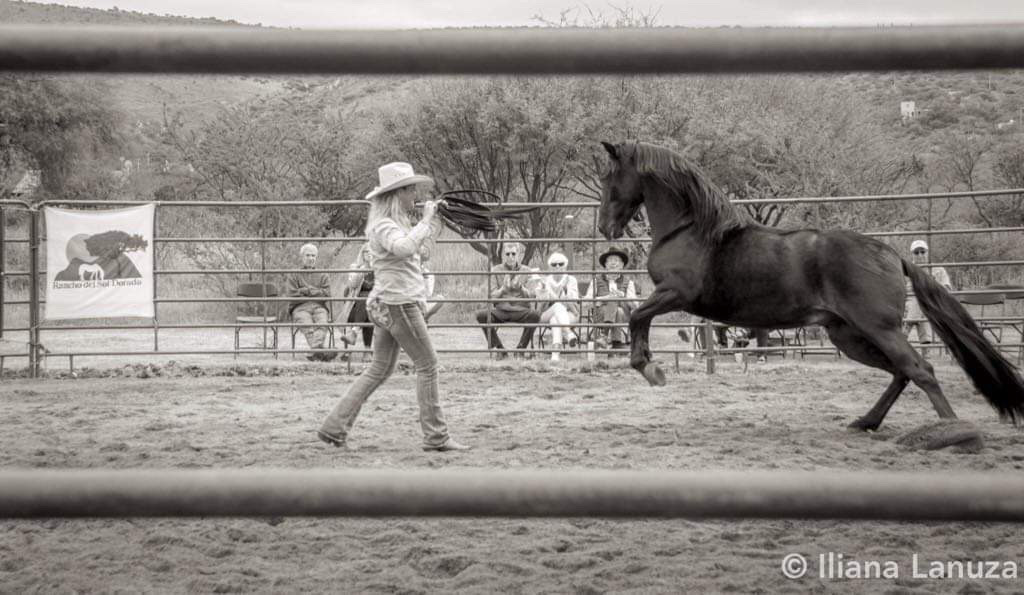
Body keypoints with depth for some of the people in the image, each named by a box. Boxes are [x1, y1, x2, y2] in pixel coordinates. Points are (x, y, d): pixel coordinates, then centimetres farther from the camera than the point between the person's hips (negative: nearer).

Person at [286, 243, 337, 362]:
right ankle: (319, 350, -58)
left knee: (322, 323, -34)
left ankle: (315, 350, -58)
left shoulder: (322, 275, 23)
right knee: (308, 327, -34)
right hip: (300, 308, -2)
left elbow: (326, 294, 7)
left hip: (319, 307, 2)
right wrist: (316, 293, 4)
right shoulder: (293, 275, 17)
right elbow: (292, 295, 2)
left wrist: (307, 290, -1)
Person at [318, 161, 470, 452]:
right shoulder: (383, 225, -14)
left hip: (388, 305, 10)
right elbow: (404, 247, -35)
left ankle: (335, 427, 10)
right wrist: (426, 221, -23)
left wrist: (435, 219, 21)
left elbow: (421, 250, 29)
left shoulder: (398, 223, 17)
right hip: (397, 302, -10)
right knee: (427, 365, -3)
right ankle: (436, 436, 1)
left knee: (381, 368, 12)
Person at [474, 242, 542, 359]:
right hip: (501, 310, 1)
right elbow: (491, 296, 1)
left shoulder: (526, 271, 7)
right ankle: (499, 349, -12)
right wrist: (503, 289, -19)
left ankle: (521, 348, -13)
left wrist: (521, 288, -19)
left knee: (535, 315, -33)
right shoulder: (495, 270, 7)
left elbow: (532, 296, 0)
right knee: (481, 315, -29)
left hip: (520, 310, -1)